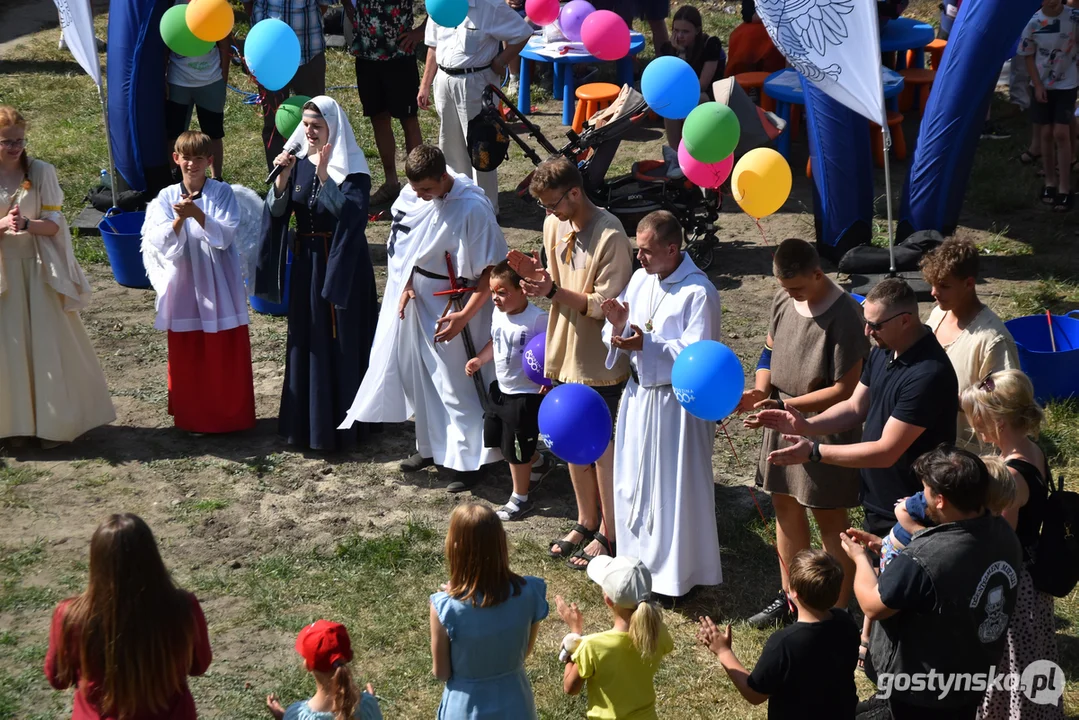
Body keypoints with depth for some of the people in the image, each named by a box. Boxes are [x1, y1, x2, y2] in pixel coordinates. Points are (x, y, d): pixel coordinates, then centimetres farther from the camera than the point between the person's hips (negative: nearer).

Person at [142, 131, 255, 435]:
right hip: (184, 288, 1)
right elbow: (160, 243, -8)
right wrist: (180, 218, -26)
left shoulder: (223, 194, -3)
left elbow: (224, 236, -14)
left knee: (227, 356, 5)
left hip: (220, 289, -1)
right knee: (186, 356, 7)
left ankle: (231, 416, 18)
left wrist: (196, 213, -27)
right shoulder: (166, 198, 1)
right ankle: (193, 418, 20)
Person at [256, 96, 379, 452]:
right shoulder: (298, 162, 4)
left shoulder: (352, 168, -11)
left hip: (342, 265, -5)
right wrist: (282, 178, -20)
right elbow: (276, 210, -3)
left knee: (342, 342, 0)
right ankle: (309, 419, 23)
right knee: (307, 340, 11)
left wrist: (324, 178, -32)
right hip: (305, 262, 5)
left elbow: (353, 214, -25)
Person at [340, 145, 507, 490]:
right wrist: (406, 284, -4)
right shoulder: (413, 196, -4)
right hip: (418, 304, 7)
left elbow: (492, 270, -20)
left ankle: (470, 459, 14)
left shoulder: (473, 208, -24)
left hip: (453, 310, -7)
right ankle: (432, 446, 35)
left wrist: (465, 316, -23)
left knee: (458, 386, 0)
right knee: (421, 378, 17)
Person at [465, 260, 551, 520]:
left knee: (516, 450, 2)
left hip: (526, 394, -8)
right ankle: (537, 464, 46)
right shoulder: (498, 315, 1)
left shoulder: (537, 320, -23)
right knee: (498, 439, 21)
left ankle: (521, 499, 22)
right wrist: (480, 359, 3)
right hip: (501, 389, 8)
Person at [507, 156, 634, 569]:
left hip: (599, 361, -8)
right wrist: (535, 274, -9)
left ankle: (608, 535, 21)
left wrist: (553, 291, -28)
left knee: (603, 448, 6)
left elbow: (606, 305, -21)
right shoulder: (554, 226, 3)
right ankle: (586, 523, 35)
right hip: (565, 354, 8)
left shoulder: (609, 237, -22)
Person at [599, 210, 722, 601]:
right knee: (636, 481, 16)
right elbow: (623, 337, 9)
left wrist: (647, 345, -31)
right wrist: (618, 324, -14)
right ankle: (642, 559, 33)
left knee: (676, 486, 2)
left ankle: (678, 573, 16)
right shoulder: (640, 279, 5)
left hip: (678, 403, -7)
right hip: (639, 395, 7)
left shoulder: (699, 292, -17)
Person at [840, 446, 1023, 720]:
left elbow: (872, 606, -20)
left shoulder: (920, 562, -37)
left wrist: (860, 557, -2)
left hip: (921, 692, -6)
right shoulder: (1004, 534, -13)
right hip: (974, 677, 6)